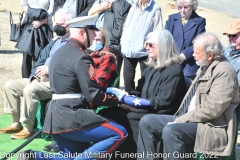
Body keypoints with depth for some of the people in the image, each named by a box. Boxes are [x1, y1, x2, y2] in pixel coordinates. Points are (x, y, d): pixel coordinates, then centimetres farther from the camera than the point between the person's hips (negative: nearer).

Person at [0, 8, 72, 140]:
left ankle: (28, 128, -19)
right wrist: (35, 76, 1)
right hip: (41, 79, 10)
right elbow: (40, 62, 21)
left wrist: (50, 69, -23)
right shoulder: (54, 43, 24)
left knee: (30, 89, -33)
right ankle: (16, 123, 6)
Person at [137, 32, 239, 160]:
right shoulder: (205, 67, 15)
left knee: (170, 130, -33)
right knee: (147, 121, -1)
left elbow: (212, 109, -22)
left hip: (210, 126, -10)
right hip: (188, 118, 10)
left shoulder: (224, 71, -15)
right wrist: (180, 118, 5)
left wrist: (181, 120, -18)